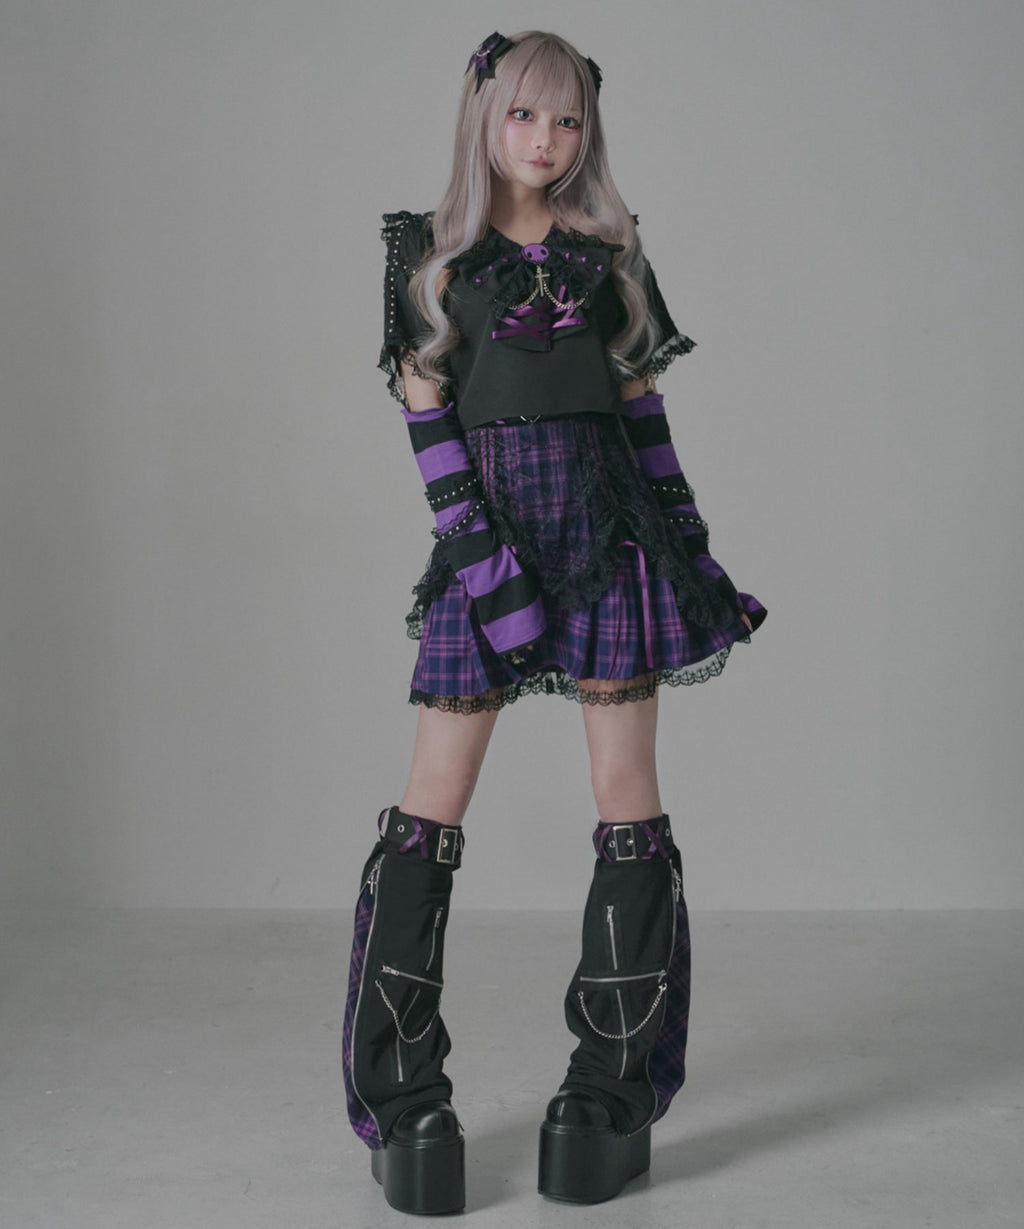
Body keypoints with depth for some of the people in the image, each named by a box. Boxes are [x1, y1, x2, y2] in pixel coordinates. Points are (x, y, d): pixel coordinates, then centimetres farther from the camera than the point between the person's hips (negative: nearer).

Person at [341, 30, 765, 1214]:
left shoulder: (610, 252, 15)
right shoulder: (435, 250, 9)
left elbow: (643, 404, 14)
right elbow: (424, 407, 0)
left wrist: (689, 540, 9)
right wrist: (474, 543, -12)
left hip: (612, 524, 2)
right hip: (493, 523, -2)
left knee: (626, 796, -1)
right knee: (432, 806, -5)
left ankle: (614, 1088, 9)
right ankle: (401, 1102, 4)